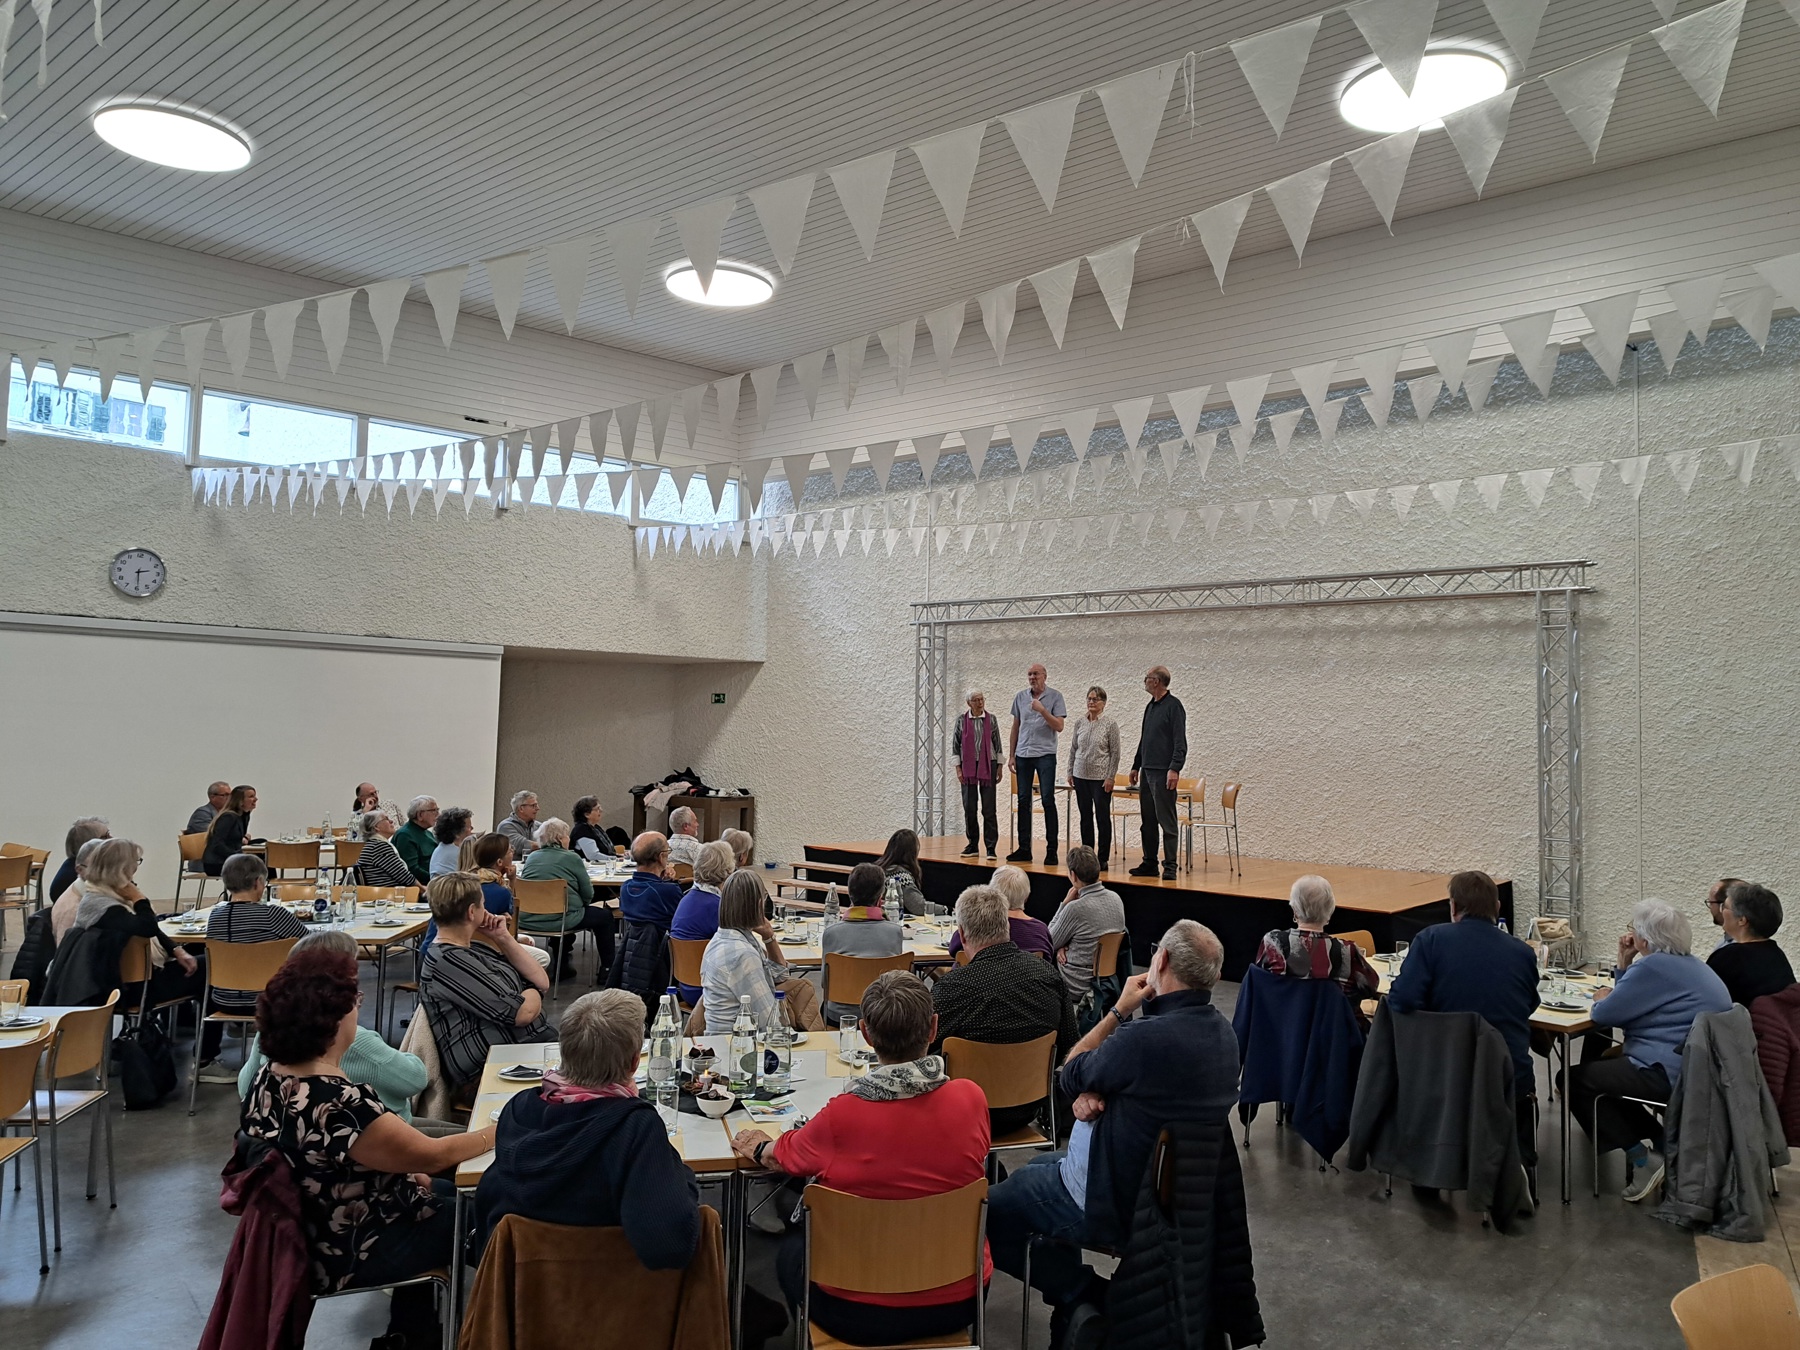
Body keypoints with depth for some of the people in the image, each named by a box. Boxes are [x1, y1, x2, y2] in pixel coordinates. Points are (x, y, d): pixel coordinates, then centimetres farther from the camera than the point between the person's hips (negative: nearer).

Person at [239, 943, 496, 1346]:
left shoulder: (268, 1078, -6)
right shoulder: (340, 1102, -35)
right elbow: (432, 1155, -24)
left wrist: (406, 1173, 7)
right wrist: (498, 1132, -9)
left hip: (301, 1236, 9)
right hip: (348, 1255, -9)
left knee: (444, 1193, 22)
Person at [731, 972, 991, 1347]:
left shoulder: (841, 1115, -24)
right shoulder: (971, 1099, -17)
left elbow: (782, 1155, -2)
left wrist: (758, 1147, 22)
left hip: (860, 1315, -2)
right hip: (958, 1302, 3)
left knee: (791, 1249, 27)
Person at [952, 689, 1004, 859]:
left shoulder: (991, 719, 3)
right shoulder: (961, 720, 2)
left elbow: (997, 744, 7)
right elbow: (955, 745, 4)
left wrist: (999, 767, 3)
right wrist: (958, 768, -1)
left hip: (988, 766, -1)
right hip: (968, 767, 1)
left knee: (988, 808, -3)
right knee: (969, 807, 4)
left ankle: (991, 847, -1)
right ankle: (972, 845, 15)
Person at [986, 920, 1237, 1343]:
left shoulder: (1146, 1037, -31)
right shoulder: (1221, 1032, -4)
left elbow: (1068, 1078, -12)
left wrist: (1119, 1010, -7)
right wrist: (1093, 1092, -12)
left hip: (1117, 1205, -9)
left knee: (987, 1211, 2)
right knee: (1037, 1168, 26)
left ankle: (1091, 1300, 7)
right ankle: (1084, 1300, 22)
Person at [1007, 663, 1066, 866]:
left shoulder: (1055, 697, -1)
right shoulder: (1020, 697, 10)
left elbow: (1059, 727, -8)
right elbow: (1015, 727, 14)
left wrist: (1043, 710, -20)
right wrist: (1011, 755, 10)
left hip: (1045, 754, -4)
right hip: (1023, 754, 4)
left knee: (1048, 800, -5)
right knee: (1023, 801, 6)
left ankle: (1051, 849, -1)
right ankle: (1024, 848, 12)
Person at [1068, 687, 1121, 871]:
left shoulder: (1110, 724, -6)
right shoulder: (1079, 722, 6)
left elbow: (1115, 753, -6)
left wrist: (1111, 777, -11)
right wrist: (1070, 772, 8)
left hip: (1101, 777, -4)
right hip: (1081, 775, 4)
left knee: (1102, 817, 1)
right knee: (1085, 817, 10)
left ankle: (1103, 859, 7)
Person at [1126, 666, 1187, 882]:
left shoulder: (1173, 706, -9)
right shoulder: (1150, 706, 17)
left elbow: (1180, 742, -15)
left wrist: (1175, 768, -23)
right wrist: (1136, 766, 23)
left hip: (1163, 773, -9)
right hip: (1147, 771, 9)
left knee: (1166, 821, -6)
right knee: (1148, 821, 11)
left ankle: (1170, 866, -3)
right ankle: (1149, 863, 17)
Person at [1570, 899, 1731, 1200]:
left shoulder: (1655, 966, -19)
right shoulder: (1686, 962, 13)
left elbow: (1604, 1014, -15)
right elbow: (1634, 1002, 20)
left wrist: (1601, 999, 6)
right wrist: (1624, 962, 11)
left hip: (1672, 1074, -11)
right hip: (1698, 1068, 11)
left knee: (1573, 1080, -2)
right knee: (1600, 1064, 25)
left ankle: (1642, 1160, -2)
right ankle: (1662, 1143, 18)